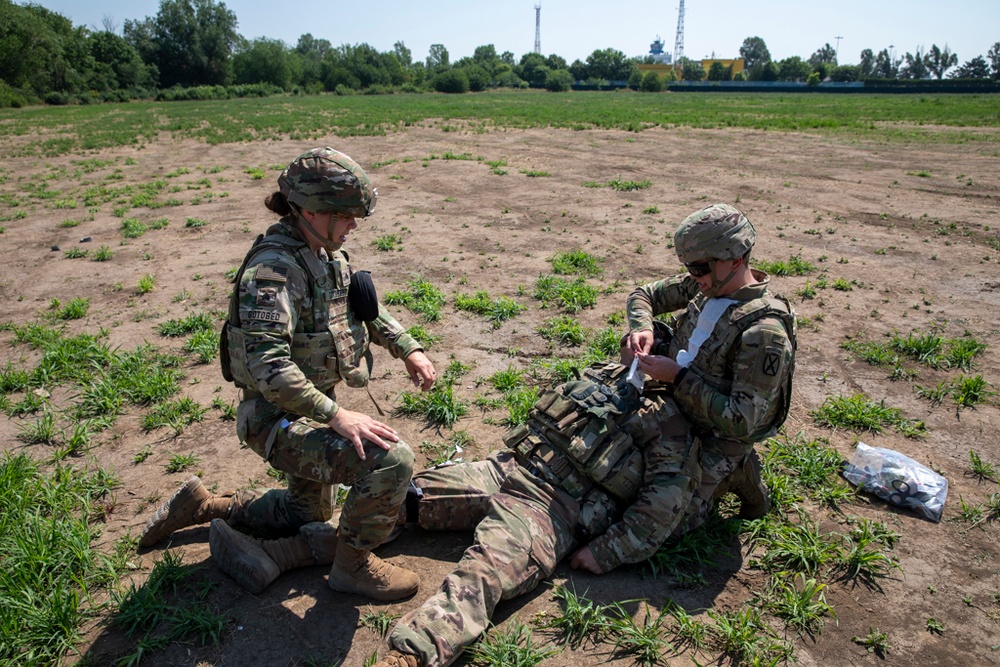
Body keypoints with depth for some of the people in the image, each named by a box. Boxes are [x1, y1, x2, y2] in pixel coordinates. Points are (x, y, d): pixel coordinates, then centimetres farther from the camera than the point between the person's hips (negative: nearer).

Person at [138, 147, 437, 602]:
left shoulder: (325, 254, 3)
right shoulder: (273, 269, -25)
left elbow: (365, 307, 18)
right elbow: (268, 364, -34)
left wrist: (407, 348, 9)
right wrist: (337, 417, -36)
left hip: (313, 408, 10)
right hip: (278, 419, -10)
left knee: (307, 513, 27)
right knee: (391, 460, -26)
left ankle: (204, 505, 40)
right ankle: (353, 564, -2)